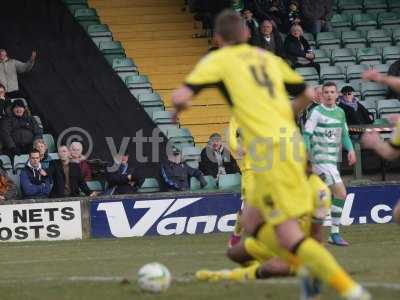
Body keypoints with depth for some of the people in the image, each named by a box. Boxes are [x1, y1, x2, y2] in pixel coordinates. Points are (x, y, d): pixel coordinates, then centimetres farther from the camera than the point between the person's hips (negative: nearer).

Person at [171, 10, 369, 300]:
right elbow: (307, 94, 25)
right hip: (291, 143, 7)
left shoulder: (218, 60, 3)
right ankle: (312, 271, 7)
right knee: (252, 222, 20)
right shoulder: (269, 58, 20)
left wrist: (179, 107, 16)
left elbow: (181, 97, -7)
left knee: (289, 235, -9)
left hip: (270, 151, -7)